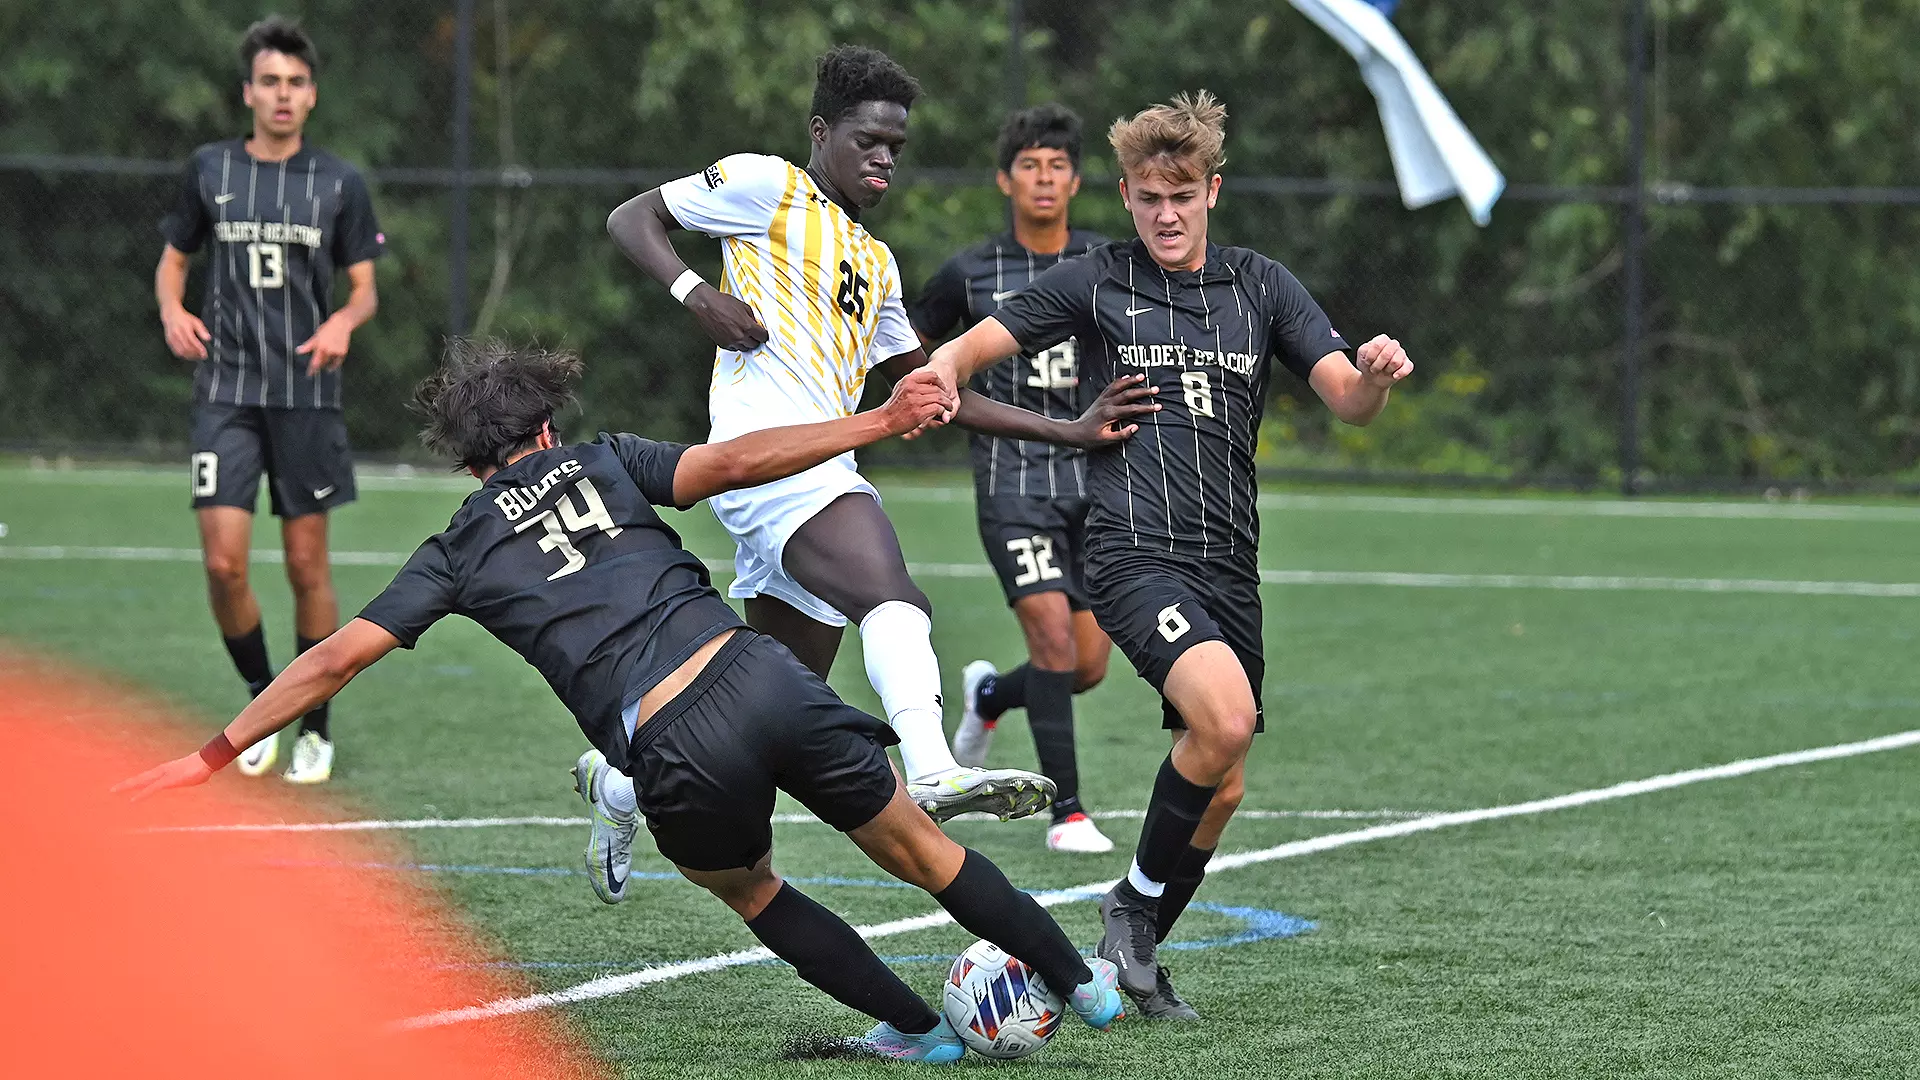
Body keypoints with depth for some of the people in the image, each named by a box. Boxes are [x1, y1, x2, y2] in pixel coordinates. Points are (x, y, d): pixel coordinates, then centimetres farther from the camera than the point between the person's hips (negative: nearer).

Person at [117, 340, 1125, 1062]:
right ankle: (1080, 983, 24)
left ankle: (919, 1028, 30)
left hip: (677, 756, -1)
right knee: (919, 847, 16)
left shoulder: (460, 553, 16)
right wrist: (878, 421, 0)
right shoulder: (604, 463, 17)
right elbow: (730, 462, 0)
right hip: (759, 675, 1)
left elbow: (334, 659, 15)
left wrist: (212, 755, 21)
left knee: (751, 893, 28)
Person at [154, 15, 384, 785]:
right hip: (226, 390, 0)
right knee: (223, 563, -10)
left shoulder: (339, 184, 2)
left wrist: (344, 322, -16)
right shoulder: (210, 170, 5)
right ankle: (261, 702, 12)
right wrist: (173, 311, -6)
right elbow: (172, 261, 15)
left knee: (307, 567, 3)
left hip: (307, 395, 0)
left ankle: (315, 728, 15)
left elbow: (366, 290, 6)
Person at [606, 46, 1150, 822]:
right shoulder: (765, 187, 8)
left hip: (821, 474, 9)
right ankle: (931, 774, -49)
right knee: (894, 604, -31)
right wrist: (695, 293, -10)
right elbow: (632, 219, 8)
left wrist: (1067, 432, 25)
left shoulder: (875, 264, 30)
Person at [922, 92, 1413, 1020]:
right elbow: (974, 345, 1)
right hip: (1136, 553, -5)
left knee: (1220, 788, 6)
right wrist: (939, 375, -23)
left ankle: (1137, 956, 24)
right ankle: (1136, 900, -7)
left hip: (1229, 565, 5)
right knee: (1226, 718, -27)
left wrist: (1377, 376, -20)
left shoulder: (1260, 286, 11)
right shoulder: (1094, 283, 3)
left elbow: (1347, 401, 3)